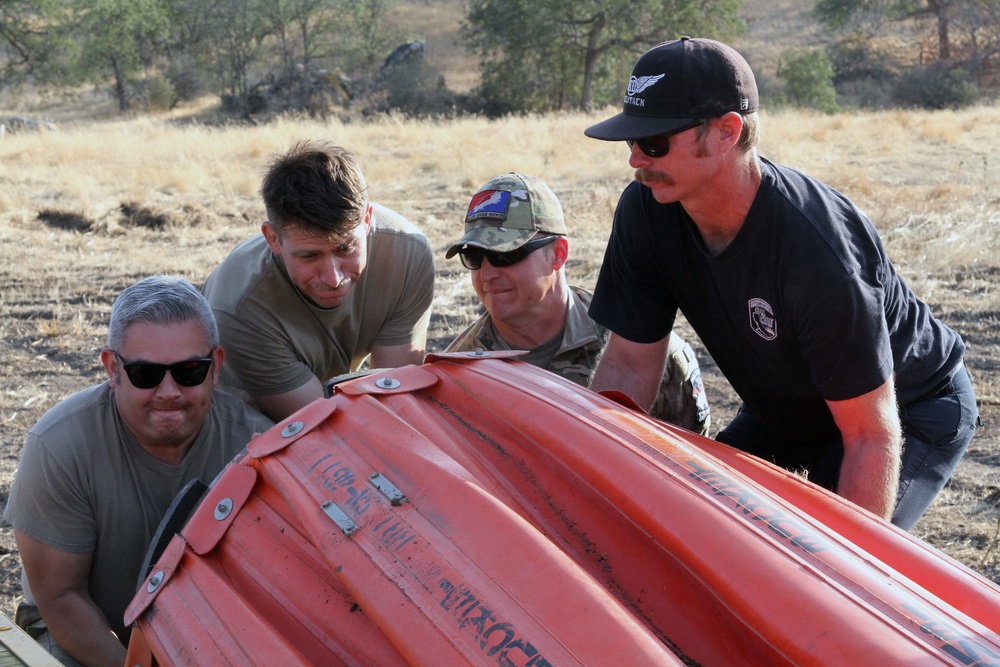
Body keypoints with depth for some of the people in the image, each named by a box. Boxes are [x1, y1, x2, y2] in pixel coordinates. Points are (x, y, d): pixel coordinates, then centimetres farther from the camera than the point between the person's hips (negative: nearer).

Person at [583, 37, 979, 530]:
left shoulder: (817, 251, -39)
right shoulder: (646, 211, -19)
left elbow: (871, 437, -33)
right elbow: (629, 365, -10)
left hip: (913, 409, -6)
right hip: (787, 409, 6)